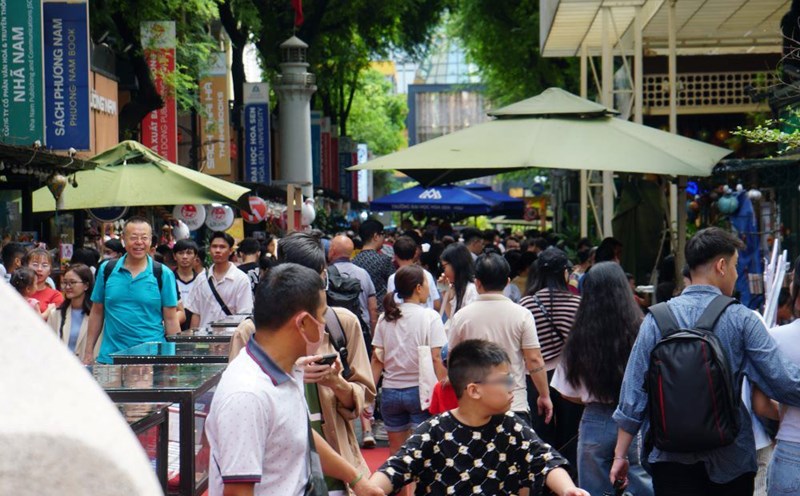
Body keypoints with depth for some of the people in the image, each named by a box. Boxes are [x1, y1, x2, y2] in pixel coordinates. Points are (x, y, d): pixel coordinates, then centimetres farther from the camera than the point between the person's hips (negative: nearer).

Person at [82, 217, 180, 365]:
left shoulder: (163, 274, 1)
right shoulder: (106, 270, 7)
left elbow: (171, 320, 3)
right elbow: (97, 313, 13)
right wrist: (88, 352, 9)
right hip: (110, 358, 2)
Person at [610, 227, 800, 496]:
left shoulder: (657, 318, -4)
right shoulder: (741, 319, -9)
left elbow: (633, 393, -3)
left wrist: (621, 454, 4)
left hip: (672, 459, 1)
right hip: (730, 462, -1)